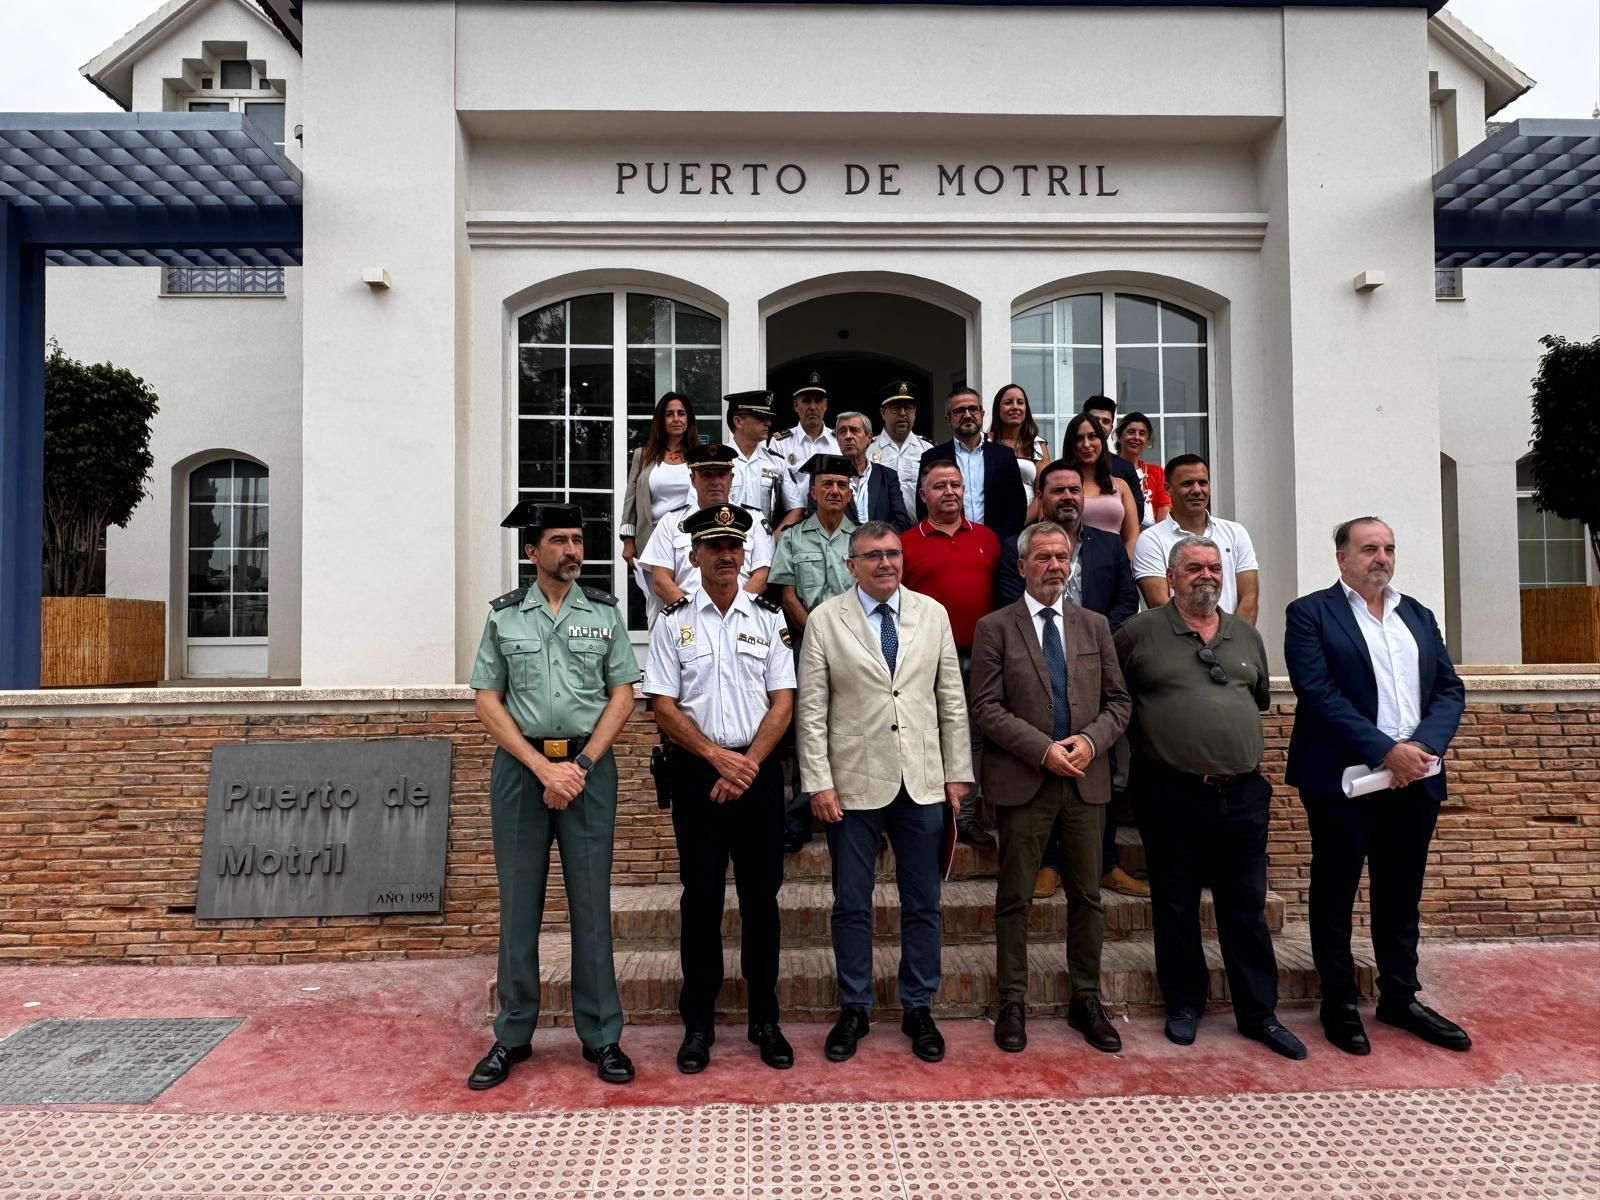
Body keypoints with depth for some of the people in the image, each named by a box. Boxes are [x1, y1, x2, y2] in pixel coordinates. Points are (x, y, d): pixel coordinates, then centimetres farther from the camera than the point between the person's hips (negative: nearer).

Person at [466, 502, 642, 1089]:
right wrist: (544, 767, -8)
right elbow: (487, 700, 2)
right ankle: (512, 1036, 20)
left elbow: (622, 695, 3)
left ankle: (601, 1036, 13)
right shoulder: (503, 615, 5)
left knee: (591, 902, 3)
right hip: (520, 766, 0)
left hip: (588, 765, 0)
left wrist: (580, 765, -8)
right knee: (519, 903, 7)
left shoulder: (604, 611, 5)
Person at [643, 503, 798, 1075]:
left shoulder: (769, 618, 5)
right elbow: (664, 708, -3)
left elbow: (783, 703, 1)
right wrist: (718, 757, -12)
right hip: (697, 772, -1)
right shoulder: (673, 621, 2)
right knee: (701, 896, 6)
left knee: (762, 895, 8)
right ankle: (698, 1023, 20)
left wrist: (747, 764, -10)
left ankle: (765, 1020, 22)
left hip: (759, 771, 1)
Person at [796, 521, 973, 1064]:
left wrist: (957, 772, 4)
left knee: (923, 903, 12)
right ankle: (854, 1010, 27)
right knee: (851, 905, 9)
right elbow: (811, 710, -4)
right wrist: (818, 783, -8)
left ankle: (918, 1009, 29)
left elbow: (952, 700, 7)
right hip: (854, 784, -2)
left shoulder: (933, 614, 4)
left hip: (922, 782, 2)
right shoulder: (825, 620, -3)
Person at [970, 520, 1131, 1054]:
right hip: (1023, 783, -3)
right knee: (1014, 899, 5)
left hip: (1087, 780, 4)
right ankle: (1012, 1004, 18)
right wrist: (1043, 749, -16)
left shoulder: (1094, 625, 11)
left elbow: (1118, 700, 10)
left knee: (1087, 896, 11)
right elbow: (986, 708, -8)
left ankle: (1086, 1001, 25)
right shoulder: (995, 628, -2)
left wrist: (1091, 740, -9)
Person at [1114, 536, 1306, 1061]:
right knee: (1175, 908, 9)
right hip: (1171, 796, -3)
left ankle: (1259, 1013, 23)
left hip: (1242, 795, 4)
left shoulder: (1247, 636, 12)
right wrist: (1148, 733, 3)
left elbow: (1261, 698, 23)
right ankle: (1184, 1005, 25)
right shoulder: (1138, 632, -3)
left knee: (1247, 909, 11)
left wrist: (1240, 741, 14)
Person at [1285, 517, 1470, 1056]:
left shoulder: (1418, 616, 14)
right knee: (1335, 894, 6)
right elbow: (1319, 693, -14)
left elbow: (1450, 688, 8)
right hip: (1344, 780, -5)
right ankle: (1339, 1004, 19)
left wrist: (1425, 744, -10)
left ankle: (1400, 997, 30)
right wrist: (1385, 751, -19)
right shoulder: (1311, 613, -4)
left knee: (1401, 895, 15)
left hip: (1415, 780, 5)